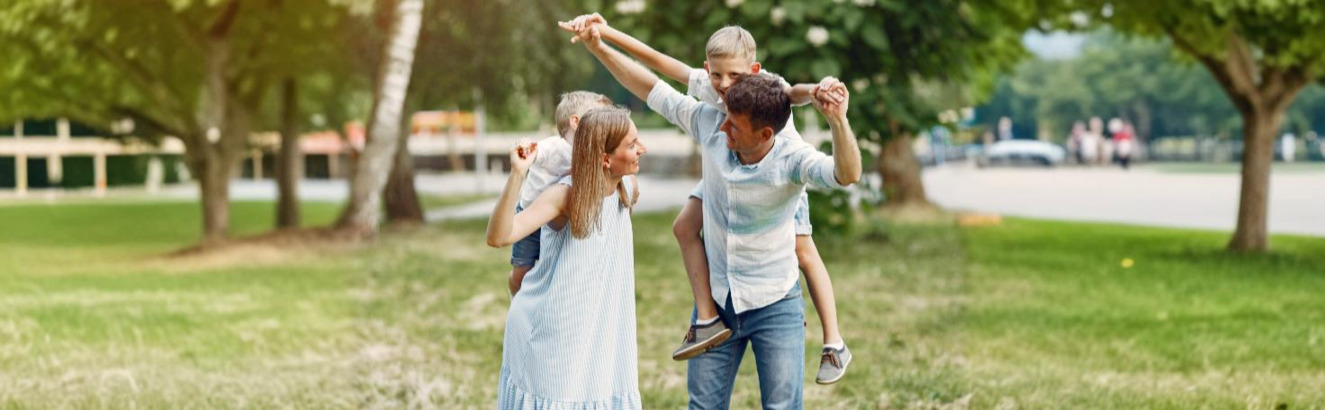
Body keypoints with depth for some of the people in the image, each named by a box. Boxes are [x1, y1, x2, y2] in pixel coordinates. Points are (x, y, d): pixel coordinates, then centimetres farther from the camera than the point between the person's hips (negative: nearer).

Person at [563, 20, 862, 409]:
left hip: (774, 306, -4)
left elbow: (846, 174, -42)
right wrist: (599, 48, -5)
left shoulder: (791, 158, -23)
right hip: (715, 301, 4)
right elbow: (654, 90, -2)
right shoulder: (711, 128, -11)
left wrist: (838, 121, -60)